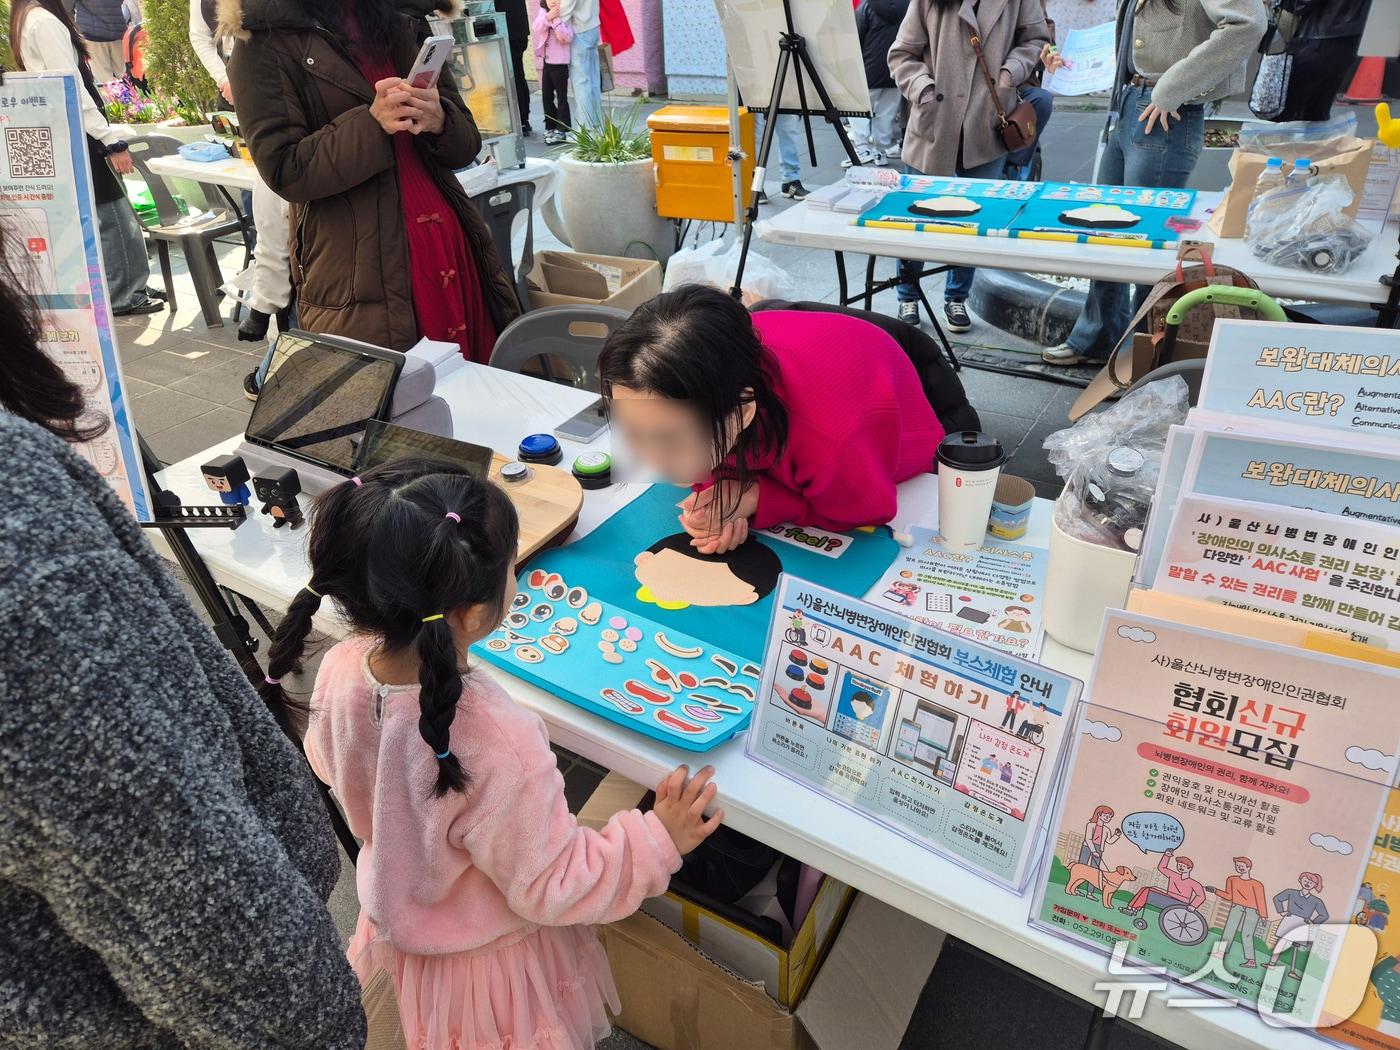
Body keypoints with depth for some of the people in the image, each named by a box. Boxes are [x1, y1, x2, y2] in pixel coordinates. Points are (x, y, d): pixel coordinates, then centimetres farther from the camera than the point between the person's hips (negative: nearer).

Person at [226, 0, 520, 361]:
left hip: (450, 247, 5)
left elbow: (466, 143, 13)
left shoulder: (404, 29, 16)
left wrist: (438, 120, -10)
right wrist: (372, 124, -19)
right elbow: (284, 170, -9)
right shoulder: (265, 42, -1)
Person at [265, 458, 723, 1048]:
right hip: (487, 960, -5)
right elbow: (548, 887, -27)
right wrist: (659, 841, -23)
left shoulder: (339, 670, -24)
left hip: (393, 916, 5)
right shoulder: (500, 747, -44)